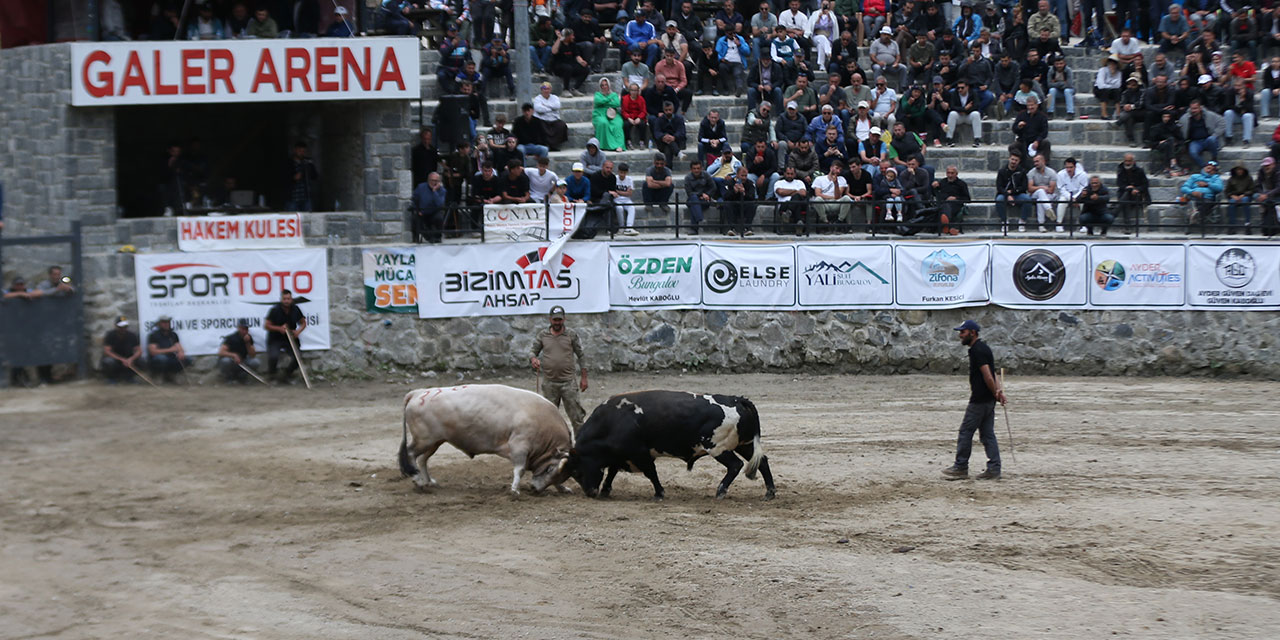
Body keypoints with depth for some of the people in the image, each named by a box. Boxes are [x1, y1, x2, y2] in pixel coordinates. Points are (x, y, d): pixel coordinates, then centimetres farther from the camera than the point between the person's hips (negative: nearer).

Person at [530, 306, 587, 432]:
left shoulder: (571, 335, 1)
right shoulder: (542, 335, 6)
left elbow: (581, 355, 5)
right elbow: (533, 351, 11)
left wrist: (583, 377, 1)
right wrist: (533, 359, -15)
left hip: (568, 382, -2)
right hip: (549, 383, 2)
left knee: (576, 416, -5)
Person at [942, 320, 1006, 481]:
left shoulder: (977, 351, -15)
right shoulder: (983, 348, 17)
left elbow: (988, 376, -21)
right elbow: (991, 376, 13)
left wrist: (995, 394, -12)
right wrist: (998, 391, 3)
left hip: (979, 400, -10)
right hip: (988, 401, 10)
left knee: (966, 432, -1)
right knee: (988, 434, 9)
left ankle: (961, 467, 6)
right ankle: (994, 469, 7)